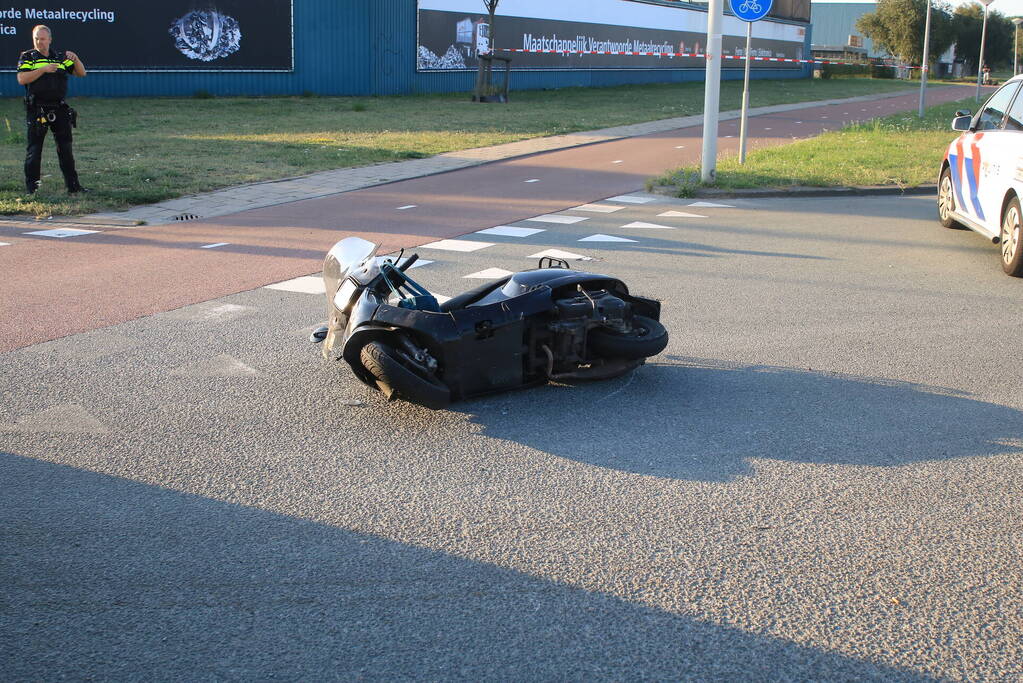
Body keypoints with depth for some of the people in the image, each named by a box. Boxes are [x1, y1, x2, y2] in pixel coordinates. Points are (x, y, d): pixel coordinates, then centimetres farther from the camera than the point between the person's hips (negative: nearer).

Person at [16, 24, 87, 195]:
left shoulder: (61, 57, 12)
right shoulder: (27, 57, 3)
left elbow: (81, 73, 8)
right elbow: (22, 79, -11)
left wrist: (75, 59, -10)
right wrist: (44, 69, -18)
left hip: (59, 109, 3)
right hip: (37, 110, -3)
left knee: (65, 148, 6)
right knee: (34, 150, 0)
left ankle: (72, 184, 11)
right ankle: (31, 186, 5)